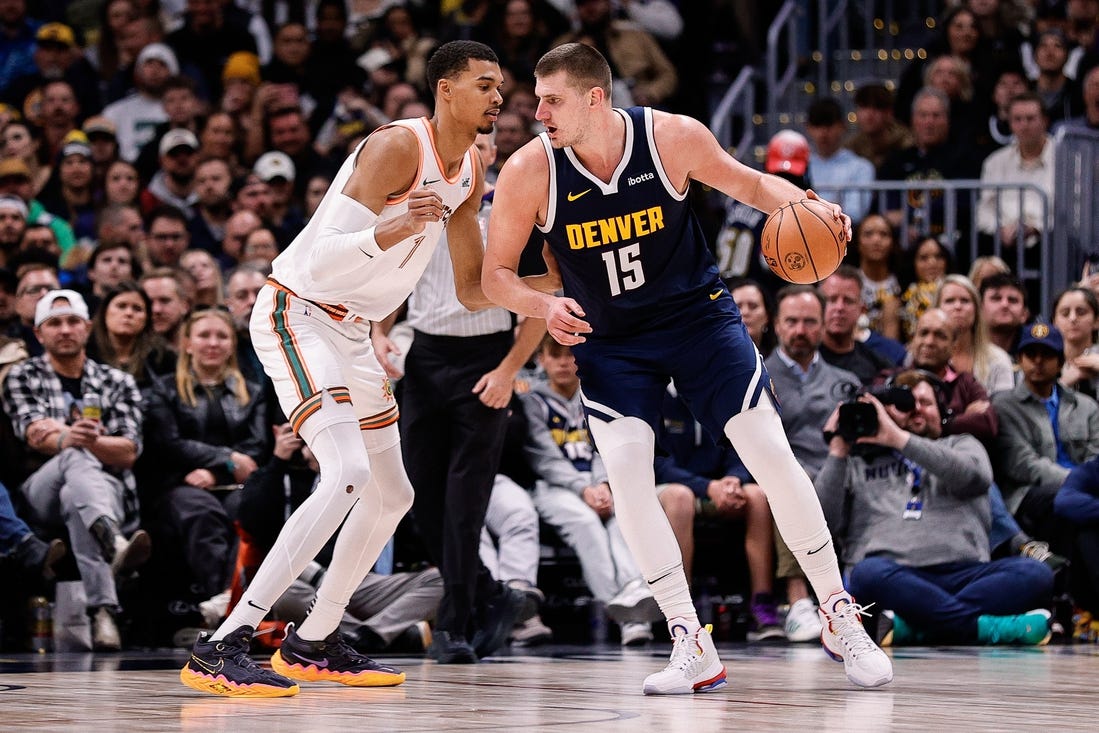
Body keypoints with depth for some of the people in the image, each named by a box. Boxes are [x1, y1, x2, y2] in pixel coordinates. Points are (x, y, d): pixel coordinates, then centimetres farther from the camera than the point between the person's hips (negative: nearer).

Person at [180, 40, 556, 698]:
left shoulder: (471, 170, 8)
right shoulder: (398, 147, -19)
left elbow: (475, 289, 16)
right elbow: (323, 256, -25)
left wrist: (554, 281, 3)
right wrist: (391, 232, -41)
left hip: (350, 333, 10)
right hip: (297, 314, -10)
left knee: (392, 496, 15)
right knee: (347, 477, -26)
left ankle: (313, 644, 29)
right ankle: (222, 648, -30)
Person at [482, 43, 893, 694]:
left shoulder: (673, 137, -17)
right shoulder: (530, 171, -17)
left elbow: (744, 181, 3)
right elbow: (497, 274, -7)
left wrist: (805, 204, -17)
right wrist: (544, 306, -27)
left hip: (698, 315, 0)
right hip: (610, 341, 1)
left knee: (772, 455, -8)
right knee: (626, 475, -18)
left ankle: (841, 619, 7)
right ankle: (694, 650, -8)